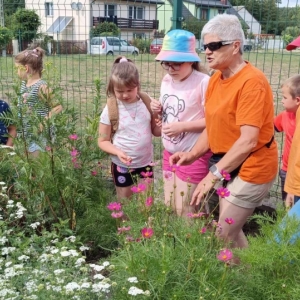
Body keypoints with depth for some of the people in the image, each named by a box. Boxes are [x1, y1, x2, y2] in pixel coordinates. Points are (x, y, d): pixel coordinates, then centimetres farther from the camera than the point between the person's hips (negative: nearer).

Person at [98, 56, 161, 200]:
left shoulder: (146, 103, -6)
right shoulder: (110, 110, -12)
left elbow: (156, 131, 4)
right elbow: (103, 141, -7)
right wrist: (118, 152, -24)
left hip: (146, 164, 2)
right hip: (122, 166, -2)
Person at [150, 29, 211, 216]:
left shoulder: (203, 82, -19)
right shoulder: (167, 80, 5)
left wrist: (182, 126, -23)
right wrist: (158, 112, -4)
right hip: (169, 153, 7)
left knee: (185, 211, 4)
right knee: (169, 207, 17)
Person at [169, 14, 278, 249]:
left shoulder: (252, 81, -21)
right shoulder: (216, 79, 5)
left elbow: (248, 141, -27)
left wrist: (214, 174, -28)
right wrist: (192, 155, -4)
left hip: (250, 168, -8)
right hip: (226, 165, 8)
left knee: (223, 234, -5)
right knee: (231, 230, 16)